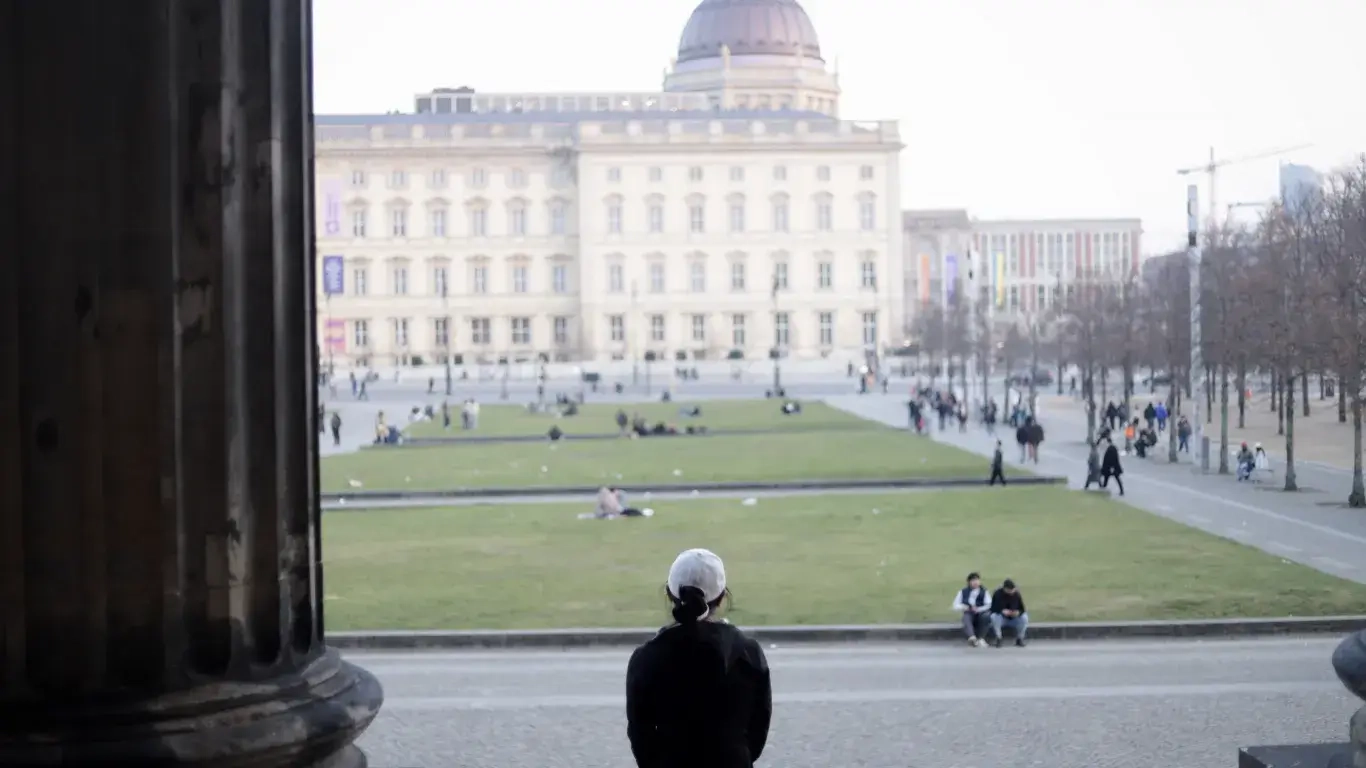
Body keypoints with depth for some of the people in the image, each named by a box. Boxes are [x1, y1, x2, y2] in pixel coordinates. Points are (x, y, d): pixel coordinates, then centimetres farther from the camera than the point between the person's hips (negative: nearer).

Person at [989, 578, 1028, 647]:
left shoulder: (1017, 594, -5)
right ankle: (997, 639, -20)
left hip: (1014, 620, 2)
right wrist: (1002, 611, -36)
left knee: (1024, 617, -26)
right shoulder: (998, 594, -13)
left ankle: (1019, 639, -11)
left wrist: (1018, 612, -28)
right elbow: (993, 609, -16)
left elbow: (1022, 609, -3)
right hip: (1001, 619, -2)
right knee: (994, 617, -34)